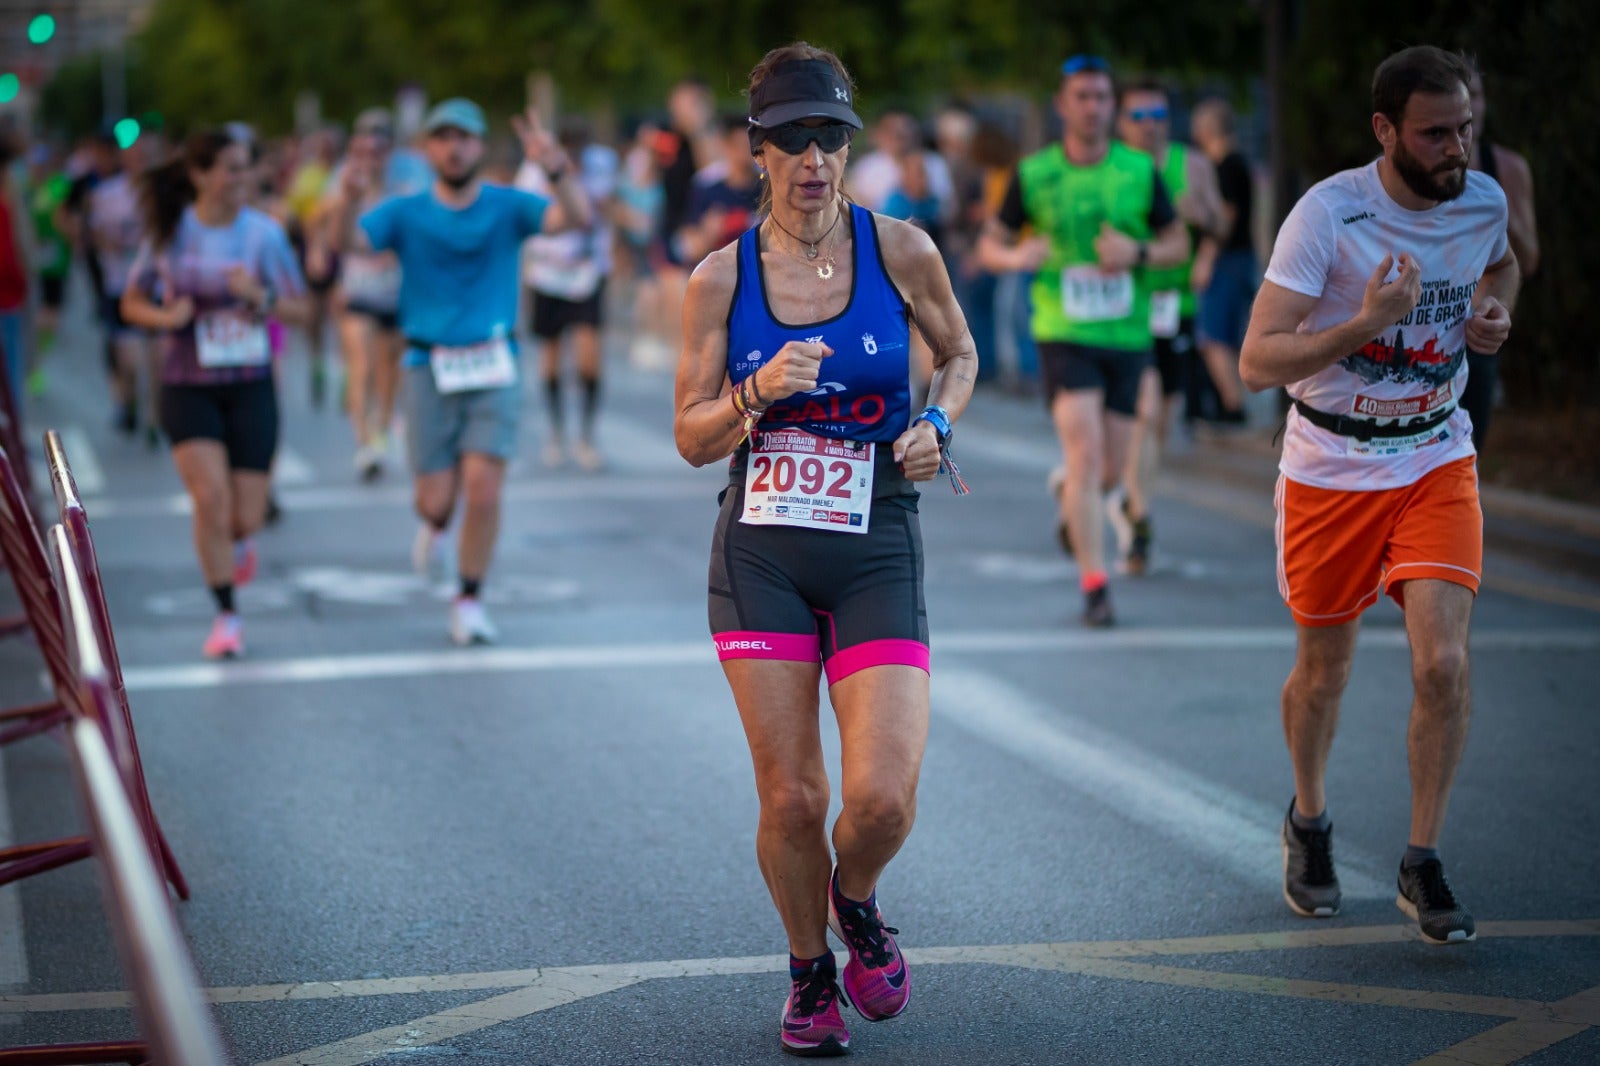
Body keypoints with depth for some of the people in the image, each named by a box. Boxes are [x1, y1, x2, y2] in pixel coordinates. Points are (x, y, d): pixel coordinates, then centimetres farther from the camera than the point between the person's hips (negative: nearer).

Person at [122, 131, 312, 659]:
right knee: (210, 497, -16)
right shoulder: (169, 234, -3)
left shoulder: (264, 233, -3)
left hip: (250, 385, 1)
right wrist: (164, 316, -13)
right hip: (188, 389, -1)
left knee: (247, 514, 0)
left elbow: (302, 308, 2)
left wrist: (261, 298, -18)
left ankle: (237, 540, 40)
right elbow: (131, 303, 8)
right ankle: (226, 617, -1)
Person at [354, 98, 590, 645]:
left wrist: (556, 169, -33)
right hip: (430, 368, 0)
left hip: (494, 365, 0)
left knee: (483, 488, -10)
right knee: (437, 495, 0)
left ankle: (469, 602, 7)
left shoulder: (507, 207, 1)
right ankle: (434, 524, 39)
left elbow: (576, 218, -14)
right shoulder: (406, 213, 1)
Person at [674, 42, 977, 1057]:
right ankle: (811, 974, 26)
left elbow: (960, 354, 17)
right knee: (790, 799, 0)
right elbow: (692, 439, 3)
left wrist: (937, 424, -3)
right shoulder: (721, 277, -1)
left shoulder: (902, 250, -1)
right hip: (761, 555, 1)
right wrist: (757, 396, -17)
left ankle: (857, 905, 23)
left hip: (876, 553, 0)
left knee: (883, 798, -12)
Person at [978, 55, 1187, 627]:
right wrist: (1016, 256, -16)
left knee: (1109, 472, 9)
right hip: (1063, 335, -2)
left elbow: (1179, 244, 9)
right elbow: (989, 244, 7)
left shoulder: (1141, 170, 2)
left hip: (1127, 337, 3)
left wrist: (1138, 253, -12)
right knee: (1085, 454, -17)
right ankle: (1094, 585, -13)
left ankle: (1068, 492, 46)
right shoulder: (1033, 174, -1)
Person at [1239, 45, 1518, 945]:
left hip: (1437, 464, 2)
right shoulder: (1329, 213, -19)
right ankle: (1309, 823, 40)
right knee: (1324, 670, 12)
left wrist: (1496, 313, 1)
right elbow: (1258, 362, -22)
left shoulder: (1485, 200, -5)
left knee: (1444, 663, -13)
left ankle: (1424, 864, 3)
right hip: (1331, 468, -2)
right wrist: (1365, 323, -34)